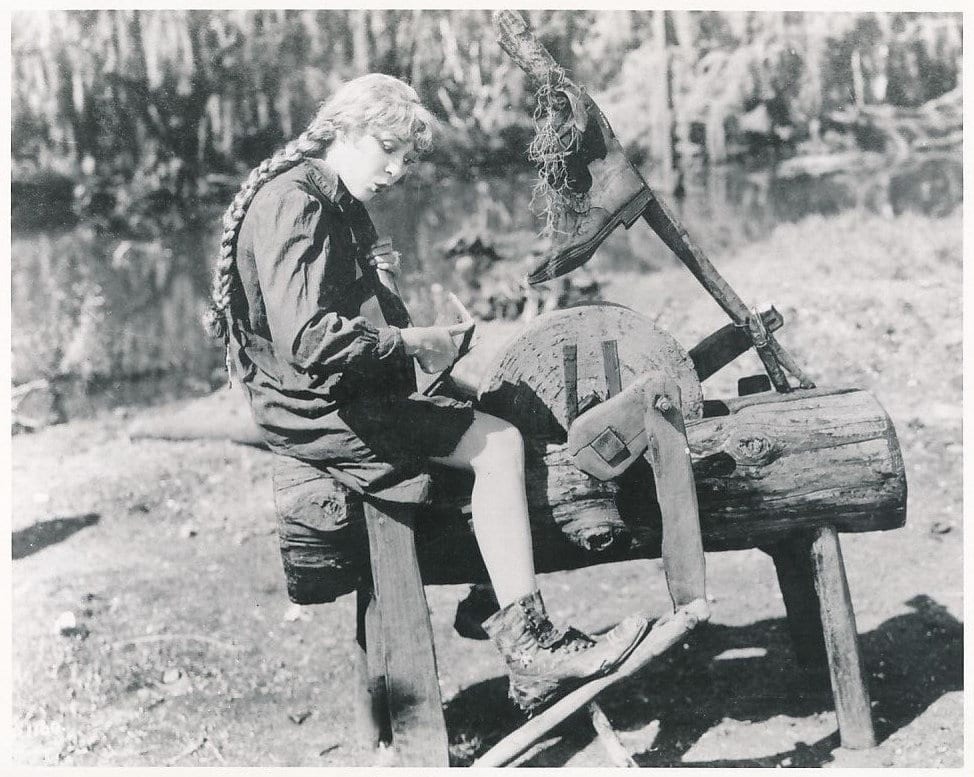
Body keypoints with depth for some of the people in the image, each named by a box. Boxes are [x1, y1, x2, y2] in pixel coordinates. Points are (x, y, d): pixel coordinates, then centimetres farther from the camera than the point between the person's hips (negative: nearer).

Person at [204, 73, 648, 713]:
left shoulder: (339, 203, 15)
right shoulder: (294, 203, -18)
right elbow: (308, 340, -30)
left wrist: (375, 276, 8)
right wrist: (411, 343, -20)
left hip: (341, 391, 11)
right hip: (319, 405, -11)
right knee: (499, 445, -17)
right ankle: (529, 649, -15)